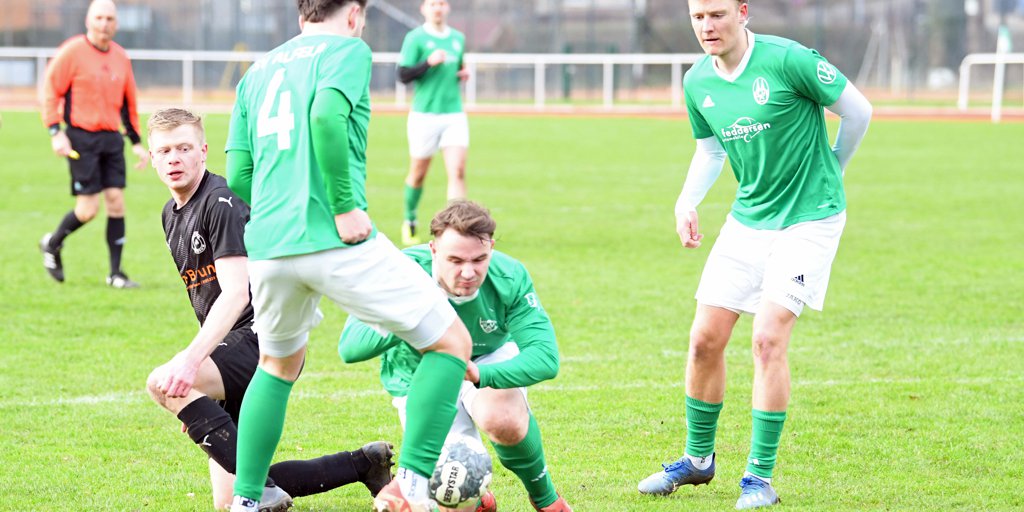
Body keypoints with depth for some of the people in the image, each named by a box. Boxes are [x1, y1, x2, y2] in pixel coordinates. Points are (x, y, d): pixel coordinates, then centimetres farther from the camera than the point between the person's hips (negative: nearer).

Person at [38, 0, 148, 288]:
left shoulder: (120, 57, 10)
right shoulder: (73, 51, -7)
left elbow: (128, 103, 19)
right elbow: (50, 90, -6)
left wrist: (136, 142, 17)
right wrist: (55, 132, -14)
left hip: (111, 138, 5)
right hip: (81, 138, -5)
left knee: (116, 201, -2)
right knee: (88, 208, -7)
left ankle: (115, 273, 5)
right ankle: (52, 244, 22)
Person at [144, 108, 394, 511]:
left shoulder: (222, 203, -14)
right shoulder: (171, 214, 15)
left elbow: (236, 292, -25)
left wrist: (191, 360, -37)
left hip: (263, 338, -9)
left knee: (164, 384, -33)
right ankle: (365, 464, 20)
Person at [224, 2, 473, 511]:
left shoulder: (257, 71, 21)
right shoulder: (347, 49, 4)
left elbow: (237, 176, 16)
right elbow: (326, 114, -18)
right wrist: (345, 206, -15)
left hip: (267, 245, 6)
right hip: (337, 241, -6)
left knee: (277, 367, 30)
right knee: (451, 342, 5)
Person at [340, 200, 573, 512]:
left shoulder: (510, 278, -27)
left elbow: (544, 356, -32)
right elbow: (349, 348, -35)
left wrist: (481, 375, -49)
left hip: (490, 361, 0)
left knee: (502, 419, -37)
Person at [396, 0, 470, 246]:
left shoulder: (458, 39, 13)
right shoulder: (415, 38, -4)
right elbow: (403, 75, -9)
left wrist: (463, 75, 5)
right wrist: (429, 62, -22)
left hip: (454, 115, 3)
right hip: (424, 115, -3)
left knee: (457, 172, -11)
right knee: (418, 174, 8)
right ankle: (409, 221, 32)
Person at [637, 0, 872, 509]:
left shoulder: (787, 61, -20)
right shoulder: (697, 83, 0)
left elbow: (857, 111, -7)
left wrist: (826, 173, 8)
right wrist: (687, 200, -1)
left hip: (808, 218, -6)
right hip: (747, 218, 6)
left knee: (768, 338, -15)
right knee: (704, 338, 4)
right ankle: (698, 458, 24)